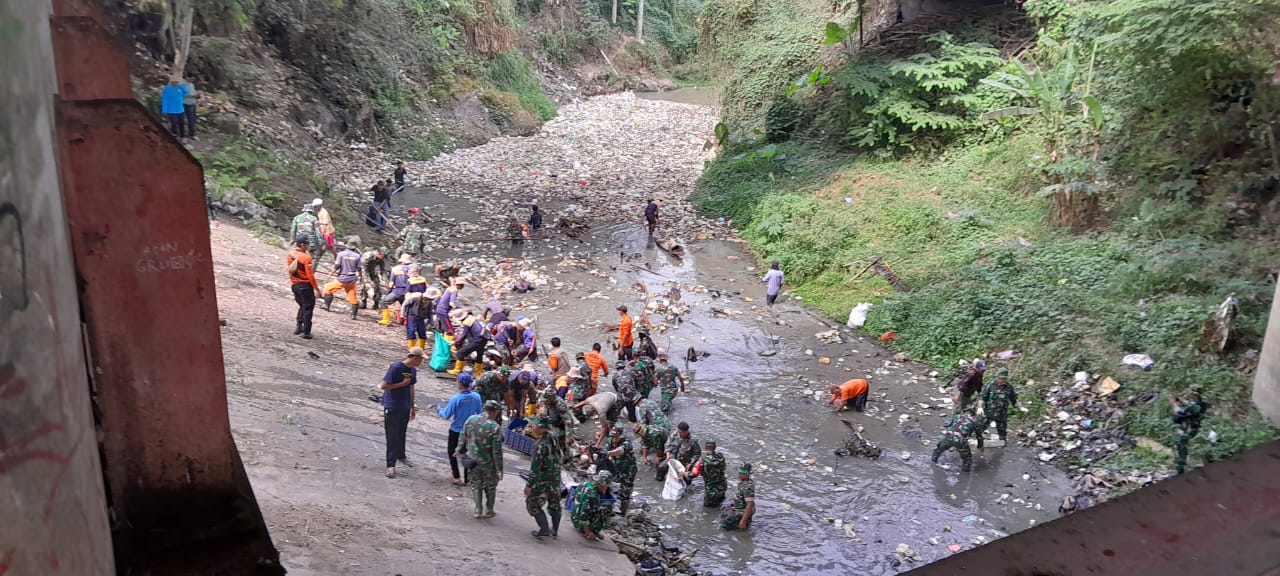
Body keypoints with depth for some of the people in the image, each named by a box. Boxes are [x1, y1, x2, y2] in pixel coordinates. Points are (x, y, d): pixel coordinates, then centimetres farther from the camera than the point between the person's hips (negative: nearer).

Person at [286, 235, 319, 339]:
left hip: (294, 285, 7)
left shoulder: (290, 255, 1)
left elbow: (289, 270, 10)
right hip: (305, 286, -7)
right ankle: (306, 332, 7)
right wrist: (316, 288, -9)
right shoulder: (306, 257, -21)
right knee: (308, 308, 5)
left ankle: (299, 326, 24)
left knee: (302, 306, 25)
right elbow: (310, 275, -18)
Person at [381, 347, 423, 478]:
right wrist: (402, 384, -20)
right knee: (392, 436, 0)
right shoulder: (395, 368, -20)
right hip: (392, 407, -7)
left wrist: (413, 407, 16)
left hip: (405, 407, 7)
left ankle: (401, 456, 40)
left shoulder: (412, 370, 3)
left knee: (402, 433, 21)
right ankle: (391, 465, 7)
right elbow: (384, 386, -19)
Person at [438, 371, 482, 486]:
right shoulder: (476, 397, -13)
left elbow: (447, 415, -16)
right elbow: (479, 413, 1)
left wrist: (439, 410, 4)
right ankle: (467, 478, 24)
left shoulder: (455, 399, -25)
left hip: (456, 430, -4)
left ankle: (457, 478, 16)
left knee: (452, 453, 15)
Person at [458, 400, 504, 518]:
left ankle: (478, 510, 19)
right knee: (490, 486, 19)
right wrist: (499, 469, -11)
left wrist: (461, 450, 18)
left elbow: (463, 438, 2)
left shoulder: (471, 420, -8)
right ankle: (488, 510, 27)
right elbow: (497, 451, -19)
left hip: (472, 459, 3)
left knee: (476, 484, 21)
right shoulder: (495, 427, -22)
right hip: (487, 462, -3)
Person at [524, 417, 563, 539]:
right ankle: (555, 530, 30)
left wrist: (529, 485, -18)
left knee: (533, 504, 8)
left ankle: (544, 530, 2)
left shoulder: (541, 444, -24)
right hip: (556, 478, 8)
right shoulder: (554, 437, -1)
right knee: (554, 504, 19)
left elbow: (535, 467, -23)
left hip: (542, 480, -7)